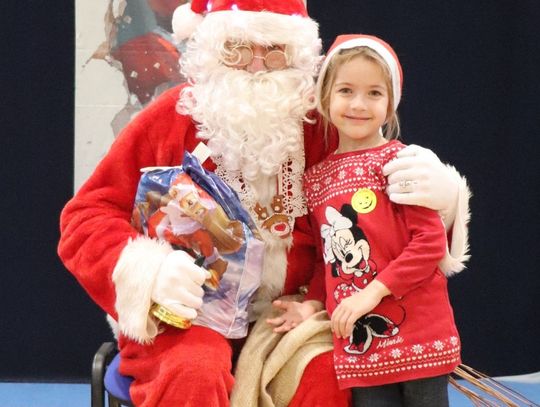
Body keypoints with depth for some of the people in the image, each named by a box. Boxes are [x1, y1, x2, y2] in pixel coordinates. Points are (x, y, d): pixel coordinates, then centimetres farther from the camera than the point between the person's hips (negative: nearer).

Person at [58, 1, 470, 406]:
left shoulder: (316, 125, 1)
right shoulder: (173, 116, -4)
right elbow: (86, 215, -2)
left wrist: (440, 193, -15)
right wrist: (149, 272, -21)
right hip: (183, 318, -2)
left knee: (328, 373, -27)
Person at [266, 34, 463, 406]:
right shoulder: (316, 178, 10)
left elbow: (431, 241, -12)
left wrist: (375, 290, -17)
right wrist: (314, 303, 4)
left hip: (419, 335, -4)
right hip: (359, 342, 4)